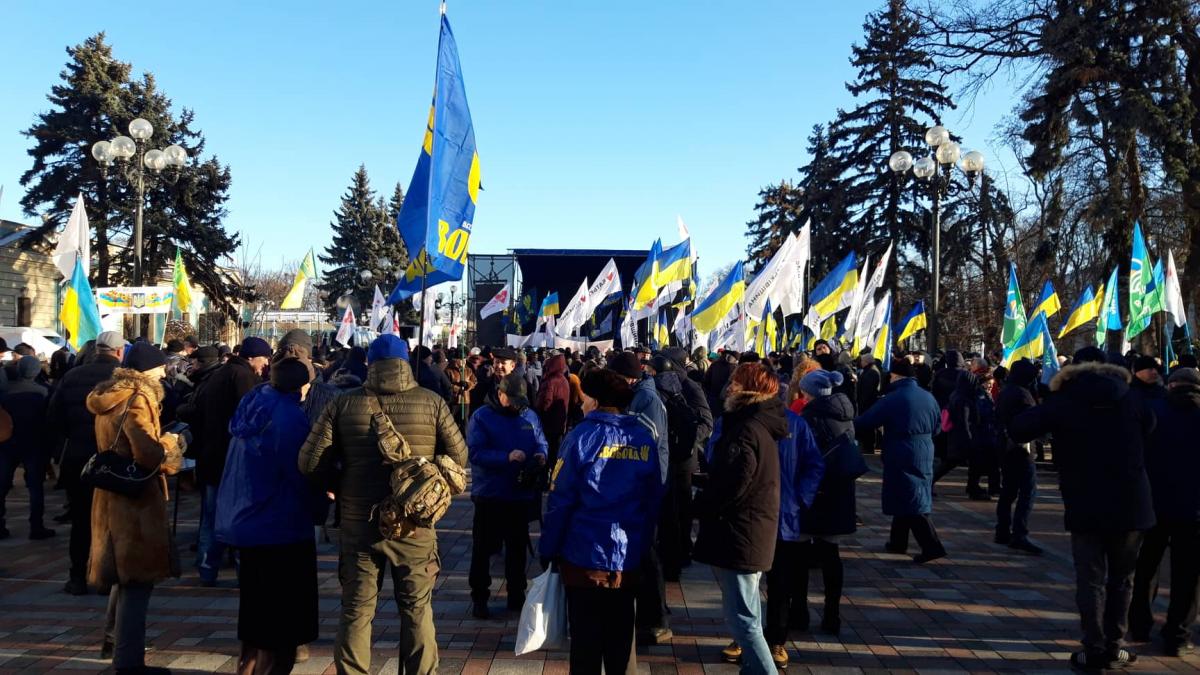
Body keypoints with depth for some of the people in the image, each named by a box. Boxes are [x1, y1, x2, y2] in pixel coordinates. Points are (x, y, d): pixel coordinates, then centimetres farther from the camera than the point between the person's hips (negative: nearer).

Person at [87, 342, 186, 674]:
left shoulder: (110, 397, 12)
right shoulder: (135, 399, -17)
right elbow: (150, 455, -26)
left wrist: (160, 444, 12)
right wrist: (171, 444, -7)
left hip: (113, 495, 10)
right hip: (135, 499, -10)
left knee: (125, 571, 25)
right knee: (138, 577, -3)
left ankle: (114, 639, 40)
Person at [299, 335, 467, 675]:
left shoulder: (343, 404, -4)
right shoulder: (432, 403, -6)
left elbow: (311, 461, -7)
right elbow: (458, 456, -3)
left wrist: (342, 487, 10)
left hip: (358, 522, 1)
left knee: (356, 611, 14)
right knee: (417, 610, 14)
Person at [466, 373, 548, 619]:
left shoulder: (529, 416, 6)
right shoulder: (481, 417, -9)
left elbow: (541, 442, 12)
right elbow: (475, 452, -18)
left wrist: (541, 454, -12)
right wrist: (507, 457, -29)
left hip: (522, 495, 4)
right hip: (490, 495, -4)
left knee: (518, 547, 16)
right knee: (483, 548, 5)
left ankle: (517, 595, 30)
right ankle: (479, 598, 19)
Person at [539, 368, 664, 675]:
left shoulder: (582, 436, -11)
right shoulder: (645, 439, 0)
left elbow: (560, 500, -12)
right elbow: (654, 502, 3)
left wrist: (547, 550, -3)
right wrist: (641, 545, 13)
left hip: (584, 556, -3)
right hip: (628, 558, 4)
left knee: (585, 643, 8)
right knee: (620, 641, 18)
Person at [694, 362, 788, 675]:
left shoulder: (746, 430, -21)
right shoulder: (763, 426, 11)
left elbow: (731, 483, -25)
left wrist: (701, 506, -8)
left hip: (738, 535, -11)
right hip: (756, 532, 11)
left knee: (742, 619, -5)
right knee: (749, 615, 21)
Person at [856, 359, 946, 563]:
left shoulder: (892, 400, -14)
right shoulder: (928, 397, 6)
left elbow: (865, 422, -10)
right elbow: (936, 427, 17)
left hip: (901, 458, -7)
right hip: (925, 456, 7)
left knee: (912, 502, -4)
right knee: (905, 499, 17)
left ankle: (932, 546, -10)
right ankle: (898, 542, 27)